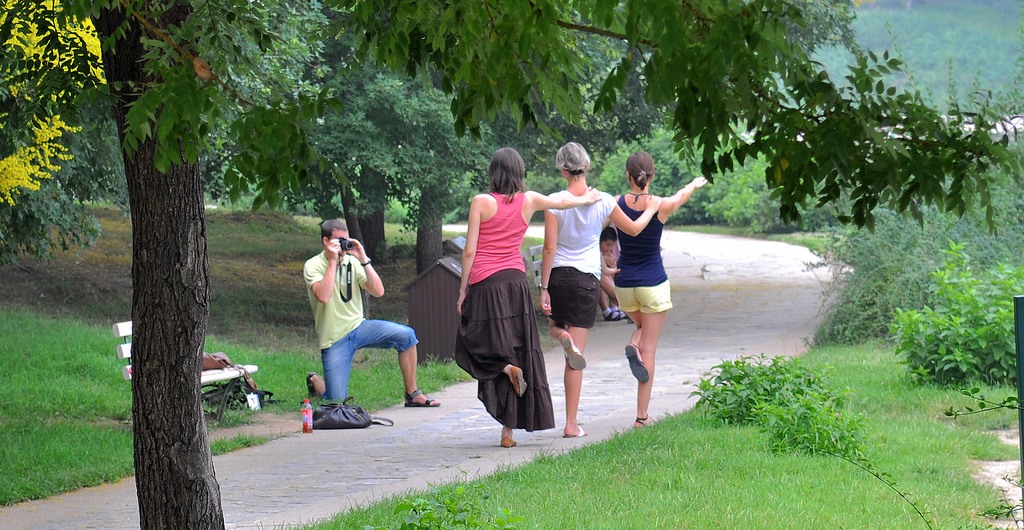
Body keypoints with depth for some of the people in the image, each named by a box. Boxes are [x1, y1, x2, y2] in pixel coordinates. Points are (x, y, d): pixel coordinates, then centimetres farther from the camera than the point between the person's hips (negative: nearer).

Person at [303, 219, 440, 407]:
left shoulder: (351, 262, 3)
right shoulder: (313, 266, -8)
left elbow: (378, 292, -6)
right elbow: (323, 296, -28)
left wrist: (364, 260, -13)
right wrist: (333, 261, -22)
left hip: (358, 327, 4)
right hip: (334, 340, -4)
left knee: (406, 335, -20)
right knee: (337, 401, -10)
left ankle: (412, 394, -8)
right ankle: (315, 382, 27)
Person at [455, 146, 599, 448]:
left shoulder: (481, 202, -5)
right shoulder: (529, 201, 5)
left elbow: (469, 251, -6)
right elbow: (563, 202, 26)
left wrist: (462, 290, 3)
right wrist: (586, 199, 47)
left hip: (484, 285, -3)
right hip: (516, 282, 4)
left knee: (476, 345, 11)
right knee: (521, 351, 6)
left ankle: (506, 368, -20)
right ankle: (509, 431, 6)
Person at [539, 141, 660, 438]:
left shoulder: (555, 203, -7)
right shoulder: (603, 202, -3)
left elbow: (549, 249, -9)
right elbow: (633, 229, 11)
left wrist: (544, 288, -5)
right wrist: (651, 210, 30)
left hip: (558, 276, 0)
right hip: (587, 279, 0)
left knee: (556, 327, 31)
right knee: (575, 360, 2)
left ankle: (563, 337, -7)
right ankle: (571, 424, 0)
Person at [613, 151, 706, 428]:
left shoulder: (617, 204, -10)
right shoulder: (662, 207, -10)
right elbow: (682, 194, 11)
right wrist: (695, 184, 32)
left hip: (624, 283, 3)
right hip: (653, 281, -3)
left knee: (643, 325, 33)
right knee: (650, 349, 3)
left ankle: (634, 344, -2)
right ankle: (642, 416, 0)